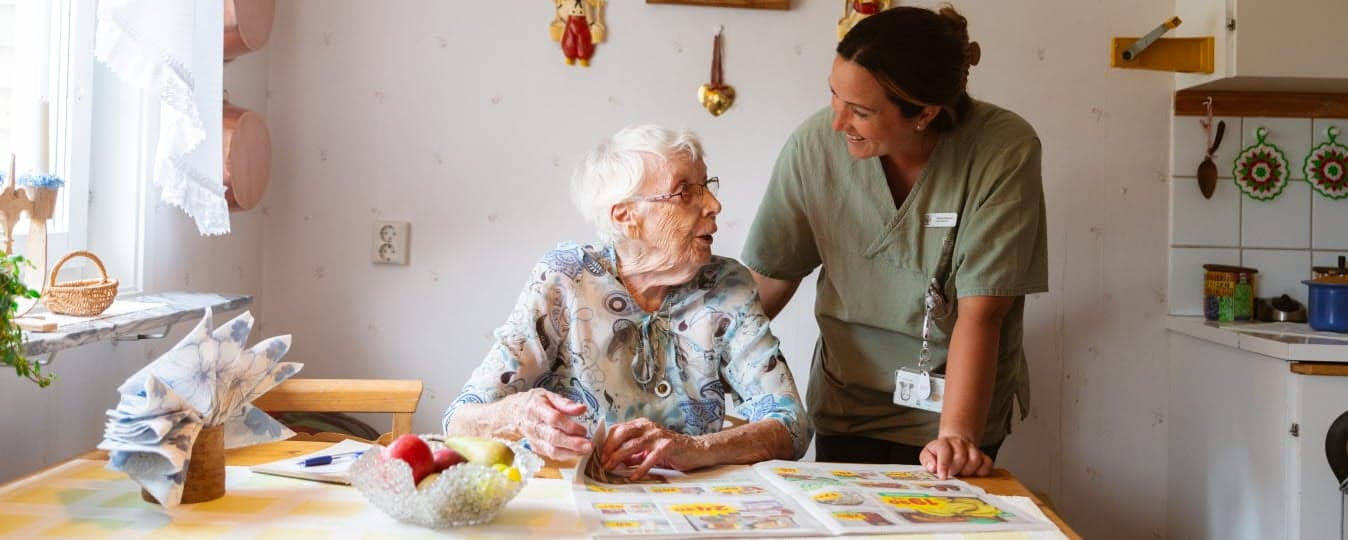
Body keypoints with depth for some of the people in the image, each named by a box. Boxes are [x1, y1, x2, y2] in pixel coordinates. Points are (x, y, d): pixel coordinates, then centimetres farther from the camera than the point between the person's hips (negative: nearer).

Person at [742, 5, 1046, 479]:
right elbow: (769, 279, -8)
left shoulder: (1004, 152, -22)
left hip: (956, 406, -2)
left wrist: (956, 435, -33)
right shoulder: (816, 143, -17)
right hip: (844, 404, 2)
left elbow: (980, 311, -24)